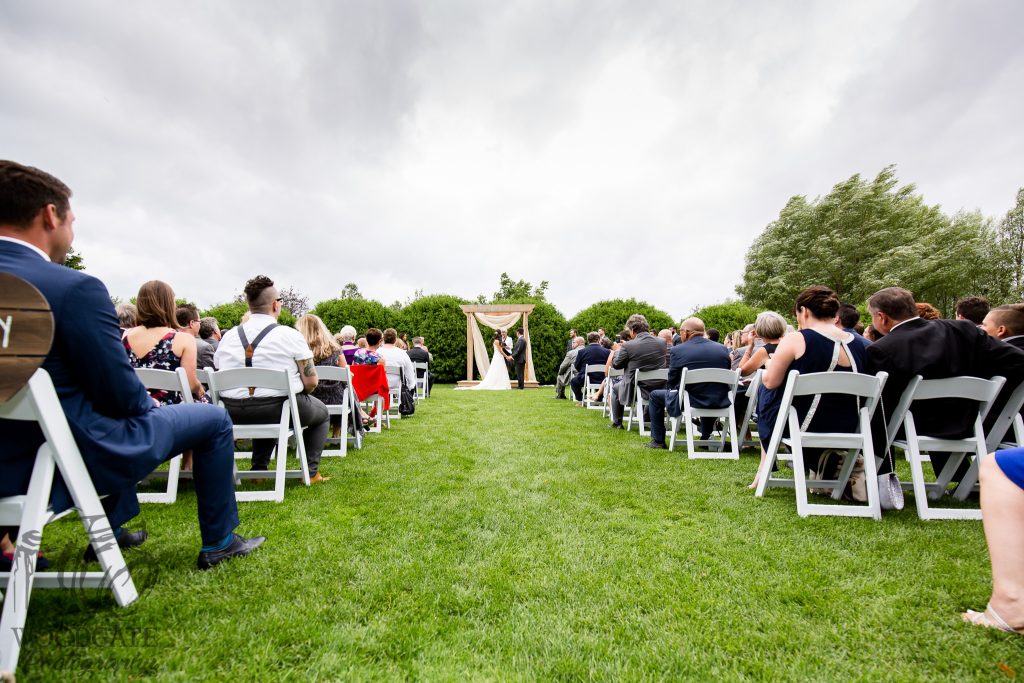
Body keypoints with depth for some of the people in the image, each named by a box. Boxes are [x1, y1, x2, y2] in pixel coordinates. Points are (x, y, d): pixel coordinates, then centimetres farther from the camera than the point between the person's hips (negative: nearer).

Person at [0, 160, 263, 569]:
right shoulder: (74, 288, -23)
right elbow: (120, 393, -19)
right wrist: (147, 403, 4)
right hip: (78, 456, -8)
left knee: (130, 412, 34)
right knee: (213, 419, 8)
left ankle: (109, 530, 43)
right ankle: (218, 542, 21)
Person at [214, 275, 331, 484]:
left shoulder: (228, 336, 5)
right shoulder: (290, 335, -10)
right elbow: (311, 382, -9)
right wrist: (294, 395, 11)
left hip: (232, 412, 6)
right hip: (279, 410, -5)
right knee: (321, 412, 24)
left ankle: (259, 469, 33)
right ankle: (311, 472, 18)